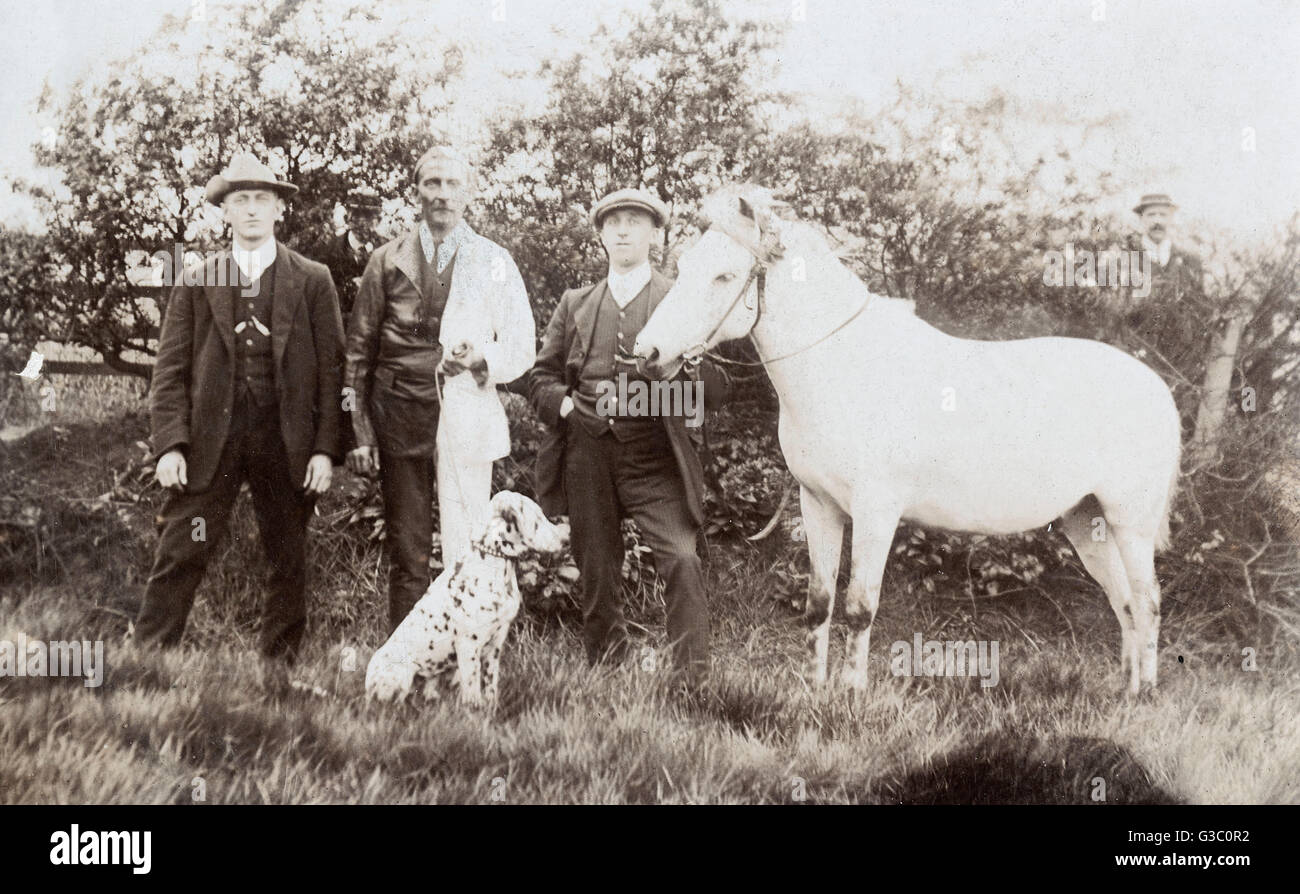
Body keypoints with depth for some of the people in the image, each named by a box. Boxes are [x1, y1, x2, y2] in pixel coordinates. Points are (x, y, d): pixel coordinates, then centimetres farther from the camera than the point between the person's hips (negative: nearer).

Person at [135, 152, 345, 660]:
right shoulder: (196, 283, 8)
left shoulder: (312, 281, 6)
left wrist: (326, 448, -4)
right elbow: (171, 370, 6)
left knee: (289, 561, 6)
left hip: (287, 441, 0)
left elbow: (331, 369, 3)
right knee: (179, 556, -4)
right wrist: (170, 444, -6)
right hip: (210, 438, 0)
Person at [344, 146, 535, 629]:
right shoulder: (387, 260, 10)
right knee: (407, 557, 5)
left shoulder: (495, 262, 8)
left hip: (466, 421, -1)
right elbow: (359, 349, 10)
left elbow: (522, 349, 8)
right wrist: (359, 430, 3)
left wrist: (480, 361, -13)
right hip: (398, 420, 1)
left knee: (466, 554, -5)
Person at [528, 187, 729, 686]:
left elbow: (717, 391, 4)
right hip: (588, 457, 3)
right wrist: (568, 405, -4)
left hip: (658, 460, -2)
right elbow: (540, 379, 18)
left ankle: (694, 680, -15)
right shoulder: (575, 305, 16)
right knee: (596, 576, 5)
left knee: (682, 561, -18)